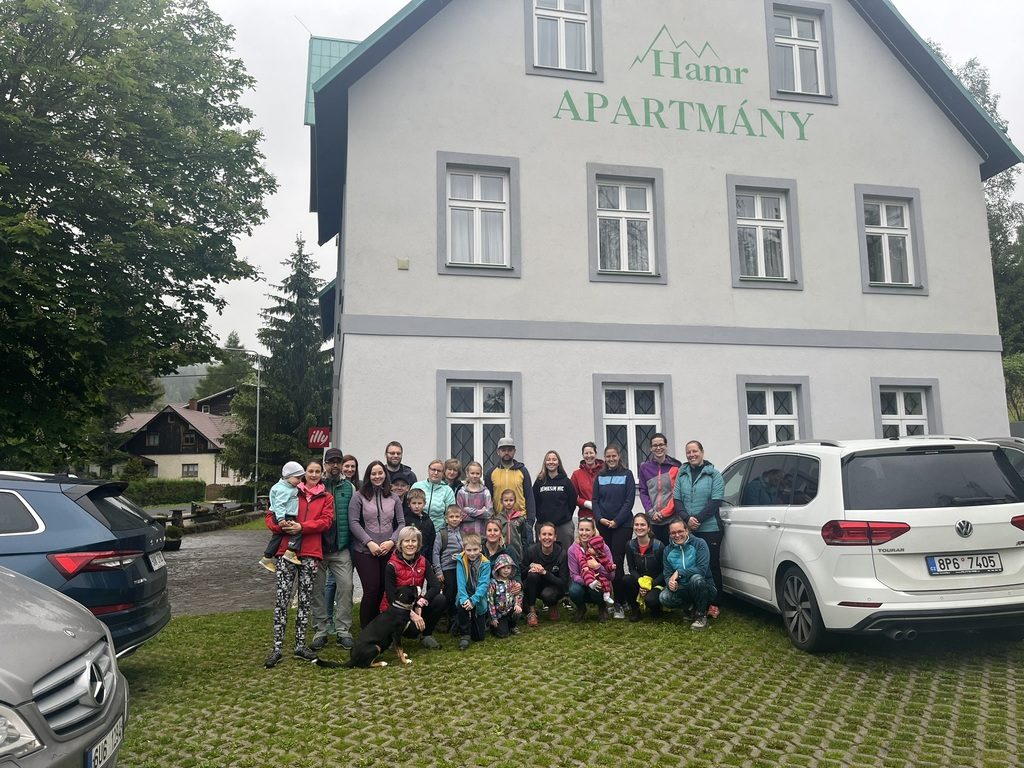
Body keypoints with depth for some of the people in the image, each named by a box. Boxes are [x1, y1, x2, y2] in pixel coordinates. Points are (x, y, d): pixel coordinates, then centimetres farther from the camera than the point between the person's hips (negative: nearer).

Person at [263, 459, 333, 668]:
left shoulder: (326, 497, 11)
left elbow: (325, 521, -3)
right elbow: (270, 515, 7)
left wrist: (301, 527, -15)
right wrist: (280, 525, -15)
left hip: (311, 553, 1)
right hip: (287, 549, -1)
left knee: (305, 599, 8)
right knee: (282, 597, -5)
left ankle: (300, 645, 17)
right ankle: (277, 648, 0)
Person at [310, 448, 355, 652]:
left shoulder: (349, 488, 7)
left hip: (341, 548, 0)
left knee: (345, 586, -5)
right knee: (318, 588, 6)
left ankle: (343, 630, 4)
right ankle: (321, 630, 17)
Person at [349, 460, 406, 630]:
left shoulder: (393, 498, 9)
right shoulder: (359, 496, -1)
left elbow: (401, 523, 9)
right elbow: (353, 522, -6)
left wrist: (392, 541, -7)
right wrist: (369, 543, -12)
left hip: (388, 551, 3)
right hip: (364, 551, -3)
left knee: (384, 589, 3)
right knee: (372, 590, -5)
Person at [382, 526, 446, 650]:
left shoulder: (422, 562, -4)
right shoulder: (392, 566, -17)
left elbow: (436, 586, -13)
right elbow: (390, 597, -19)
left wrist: (420, 604, -28)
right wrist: (411, 614, -28)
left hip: (415, 603, 4)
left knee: (440, 600, -21)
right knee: (414, 628, -32)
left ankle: (426, 635, -1)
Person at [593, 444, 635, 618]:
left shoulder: (627, 475, 1)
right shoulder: (600, 477, 11)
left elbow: (629, 501, -5)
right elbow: (595, 500, 8)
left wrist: (617, 521, -12)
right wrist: (600, 518, -8)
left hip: (622, 525, -3)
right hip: (603, 525, 3)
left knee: (617, 562, -8)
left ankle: (619, 604, -2)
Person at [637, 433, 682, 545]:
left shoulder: (676, 466, 1)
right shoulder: (645, 467, 7)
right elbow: (643, 492, 7)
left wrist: (665, 511, -7)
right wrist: (651, 512, -6)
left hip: (672, 518, -2)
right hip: (652, 519, 2)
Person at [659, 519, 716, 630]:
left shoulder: (699, 543, -11)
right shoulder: (668, 550, 3)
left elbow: (702, 569, -21)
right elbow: (667, 574, -1)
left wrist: (679, 572, -25)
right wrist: (670, 582, -25)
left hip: (704, 588, -4)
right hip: (682, 589, 4)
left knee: (696, 578, -37)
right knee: (664, 597, -26)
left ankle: (701, 615, -12)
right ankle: (692, 607, 4)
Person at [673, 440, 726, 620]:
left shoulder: (714, 474, -1)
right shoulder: (682, 474, 9)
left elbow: (716, 501, -8)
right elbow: (677, 500, 6)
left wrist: (698, 519, -15)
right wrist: (687, 518, -10)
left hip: (710, 529, -3)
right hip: (687, 530, 3)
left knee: (712, 565, 2)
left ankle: (714, 604, 12)